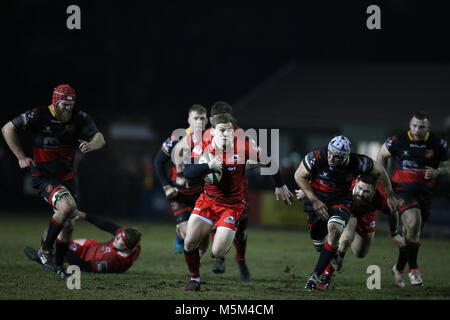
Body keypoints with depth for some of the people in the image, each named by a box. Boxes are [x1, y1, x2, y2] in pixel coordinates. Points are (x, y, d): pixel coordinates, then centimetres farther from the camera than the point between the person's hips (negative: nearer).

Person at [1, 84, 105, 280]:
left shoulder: (79, 118, -3)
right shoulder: (38, 116, -16)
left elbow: (100, 139, -2)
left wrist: (91, 145, -26)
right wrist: (21, 157, -10)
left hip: (66, 176, 6)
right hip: (43, 175, -6)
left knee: (68, 223, 7)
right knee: (67, 205, -30)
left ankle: (58, 266, 28)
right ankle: (45, 251, -14)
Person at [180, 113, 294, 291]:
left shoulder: (242, 147, -16)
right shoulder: (202, 148, -10)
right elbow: (187, 173, -21)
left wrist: (280, 186, 7)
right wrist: (209, 166, -36)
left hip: (232, 205, -3)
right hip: (208, 200, 3)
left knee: (217, 253, -11)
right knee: (190, 243, -5)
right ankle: (195, 280, 19)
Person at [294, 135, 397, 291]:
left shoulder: (358, 162, -25)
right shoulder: (316, 157, -28)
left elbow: (380, 171, -5)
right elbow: (299, 176, -12)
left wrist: (390, 196, 4)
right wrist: (314, 201, -16)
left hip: (341, 199, -1)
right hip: (317, 198, 1)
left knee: (335, 230, -29)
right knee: (319, 245, 5)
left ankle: (316, 275, -21)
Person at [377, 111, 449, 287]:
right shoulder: (397, 141, -6)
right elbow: (382, 155, 12)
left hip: (424, 192, 3)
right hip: (402, 189, -3)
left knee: (411, 233, 9)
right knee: (413, 222, -25)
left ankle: (399, 268, 31)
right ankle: (413, 269, -16)